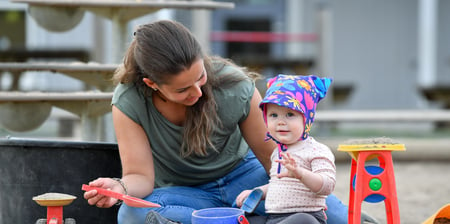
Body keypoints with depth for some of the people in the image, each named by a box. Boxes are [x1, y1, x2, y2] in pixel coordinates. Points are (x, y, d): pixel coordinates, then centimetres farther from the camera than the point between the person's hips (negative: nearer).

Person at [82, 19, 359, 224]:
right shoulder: (129, 103, -21)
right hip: (182, 193, 1)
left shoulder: (235, 87, -22)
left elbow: (272, 156, -12)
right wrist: (120, 188, -44)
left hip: (241, 173, 0)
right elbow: (140, 176, -21)